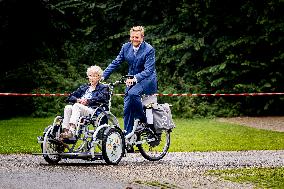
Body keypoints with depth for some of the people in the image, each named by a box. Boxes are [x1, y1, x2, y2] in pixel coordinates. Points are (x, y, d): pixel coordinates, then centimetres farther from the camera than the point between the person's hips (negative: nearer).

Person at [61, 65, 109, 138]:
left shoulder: (103, 88, 15)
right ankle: (65, 131, -38)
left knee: (76, 106, -33)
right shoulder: (83, 87, 29)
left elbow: (101, 99, -7)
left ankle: (71, 131, -48)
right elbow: (70, 97, 18)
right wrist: (78, 100, -4)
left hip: (93, 110, -5)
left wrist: (88, 101, -15)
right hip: (79, 110, 5)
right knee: (67, 107, -27)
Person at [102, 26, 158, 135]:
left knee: (133, 93, -34)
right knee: (127, 109, -2)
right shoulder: (126, 47, 1)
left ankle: (142, 120, -14)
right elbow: (116, 63, 5)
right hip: (132, 80, 6)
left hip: (146, 79, -5)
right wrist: (103, 76, -4)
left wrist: (135, 78, -37)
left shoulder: (149, 50, -15)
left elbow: (148, 70, -22)